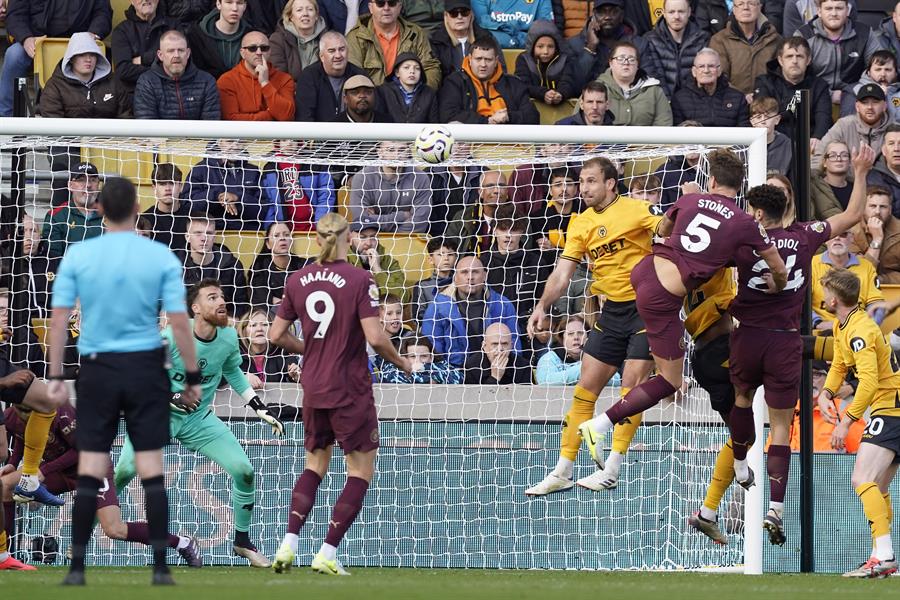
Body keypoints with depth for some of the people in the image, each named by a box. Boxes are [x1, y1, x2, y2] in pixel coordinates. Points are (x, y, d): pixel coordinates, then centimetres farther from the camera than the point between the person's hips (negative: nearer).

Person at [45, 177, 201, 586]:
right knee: (152, 470, 3)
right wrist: (192, 377, 4)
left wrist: (55, 377, 4)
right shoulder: (161, 257, -3)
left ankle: (77, 568, 1)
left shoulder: (78, 256, -2)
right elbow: (179, 322, -4)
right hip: (146, 367, 0)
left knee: (90, 471, 3)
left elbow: (59, 319, -2)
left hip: (97, 369, 0)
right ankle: (160, 567, 1)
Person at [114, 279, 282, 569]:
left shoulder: (229, 336, -5)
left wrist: (260, 409, 12)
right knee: (125, 470, -23)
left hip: (200, 420, 5)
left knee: (244, 471, -7)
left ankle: (242, 541, 14)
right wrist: (168, 397, -31)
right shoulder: (172, 337, -21)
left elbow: (232, 371, 16)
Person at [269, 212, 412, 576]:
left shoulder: (298, 280, 2)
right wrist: (401, 363, 0)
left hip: (313, 388, 5)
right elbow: (375, 338, -18)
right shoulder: (359, 280, -13)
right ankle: (328, 553, -1)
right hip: (351, 389, -5)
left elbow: (277, 335, 6)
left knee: (315, 465, 21)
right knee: (361, 470, 7)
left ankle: (289, 543, 5)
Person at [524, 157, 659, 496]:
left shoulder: (637, 210, -10)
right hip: (612, 312, 6)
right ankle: (562, 472, 10)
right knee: (585, 388, 5)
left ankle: (610, 471, -4)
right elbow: (562, 272, 5)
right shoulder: (581, 224, 7)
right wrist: (542, 307, -10)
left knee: (632, 387, -10)